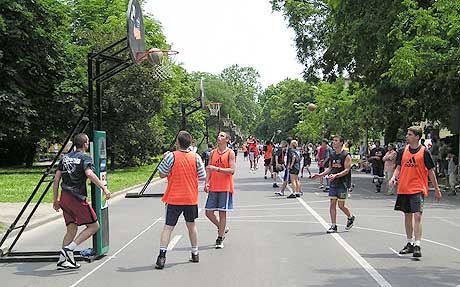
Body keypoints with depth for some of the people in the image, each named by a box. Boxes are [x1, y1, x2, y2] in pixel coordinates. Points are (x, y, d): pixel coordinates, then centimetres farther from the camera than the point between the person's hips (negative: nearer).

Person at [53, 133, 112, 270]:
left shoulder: (65, 157, 16)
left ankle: (63, 260, 8)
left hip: (64, 198, 7)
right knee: (94, 226, 3)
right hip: (78, 198, -7)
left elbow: (56, 179, 13)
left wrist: (55, 200, 19)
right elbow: (89, 174, -24)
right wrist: (104, 188, -27)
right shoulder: (85, 158, -4)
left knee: (72, 229, 14)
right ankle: (69, 249, -9)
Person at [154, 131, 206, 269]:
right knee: (191, 225, 19)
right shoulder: (196, 157, -5)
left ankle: (162, 256, -12)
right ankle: (195, 254, 28)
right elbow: (202, 176, 1)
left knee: (168, 227, -1)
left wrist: (164, 159, 11)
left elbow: (162, 174, -3)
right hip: (191, 198, 3)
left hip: (174, 198, -2)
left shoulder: (171, 156, -12)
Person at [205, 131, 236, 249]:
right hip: (213, 187, 5)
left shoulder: (230, 153, -4)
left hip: (225, 188, -5)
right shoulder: (213, 152, 11)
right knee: (208, 212, 3)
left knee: (222, 212, -2)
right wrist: (207, 183, -2)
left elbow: (232, 170, -13)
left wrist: (217, 169, -23)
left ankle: (220, 239, 7)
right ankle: (222, 228, 27)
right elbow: (209, 170, 12)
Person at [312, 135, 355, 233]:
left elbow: (346, 170, -16)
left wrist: (336, 175, -29)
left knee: (341, 205, -1)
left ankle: (350, 217, 28)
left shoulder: (346, 156, -9)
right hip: (333, 184, 6)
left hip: (342, 184, -6)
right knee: (332, 204, 2)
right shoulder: (332, 155, 11)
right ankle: (333, 226, 8)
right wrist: (320, 175, 5)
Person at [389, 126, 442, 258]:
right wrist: (394, 177, -9)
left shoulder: (424, 152, -4)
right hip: (403, 189, 5)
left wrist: (437, 189, 4)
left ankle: (417, 246, -15)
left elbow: (431, 171, 1)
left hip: (418, 189, -5)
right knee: (407, 216, 13)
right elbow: (398, 168, 12)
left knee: (417, 216, -15)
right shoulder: (403, 151, 7)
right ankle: (410, 243, 26)